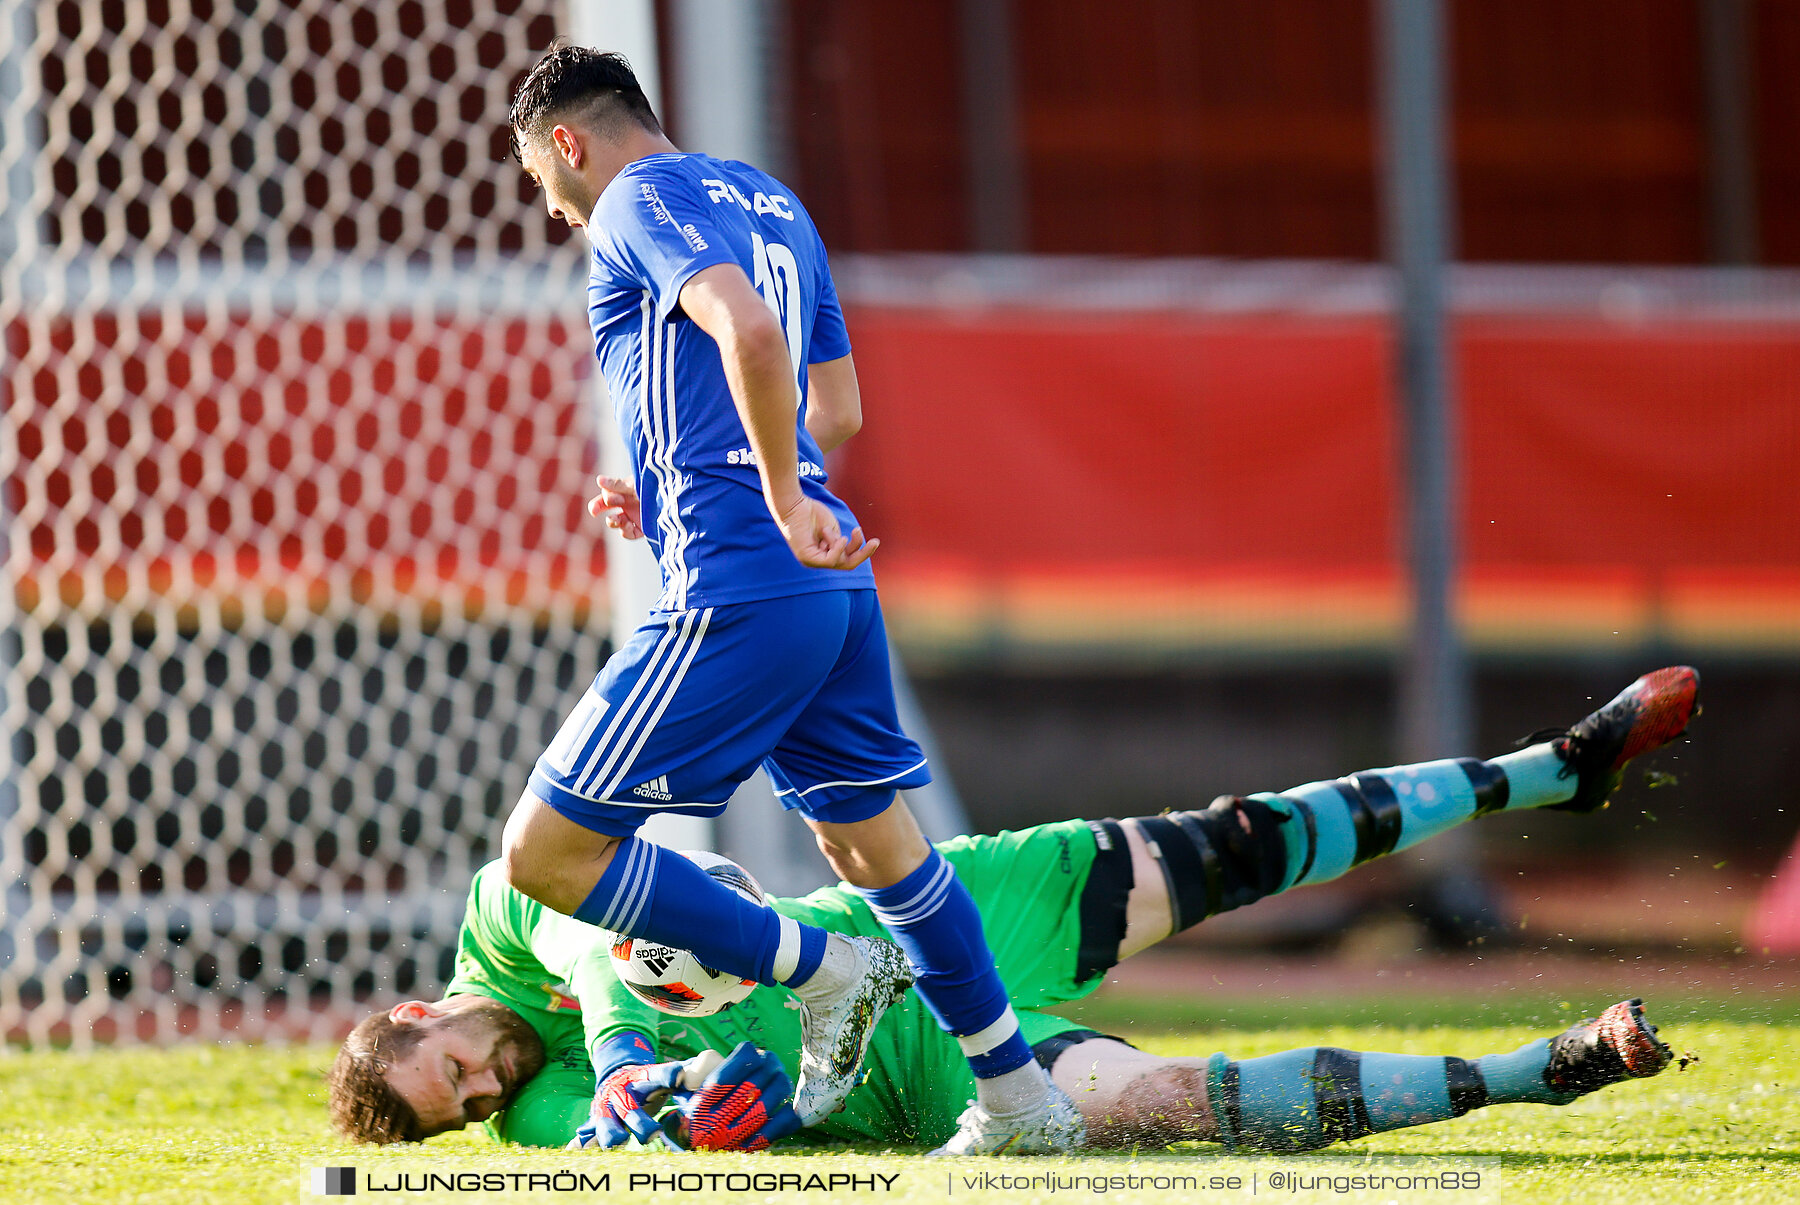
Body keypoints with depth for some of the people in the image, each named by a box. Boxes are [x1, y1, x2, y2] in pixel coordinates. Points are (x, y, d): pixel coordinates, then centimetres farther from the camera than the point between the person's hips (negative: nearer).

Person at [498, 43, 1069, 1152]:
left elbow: (747, 328, -24)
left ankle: (827, 970, -4)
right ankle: (1021, 1102, 20)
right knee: (871, 838, 20)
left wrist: (781, 506, -21)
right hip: (836, 588, 9)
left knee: (544, 855, -6)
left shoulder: (641, 199, -4)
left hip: (738, 596, -9)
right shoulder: (770, 200, 23)